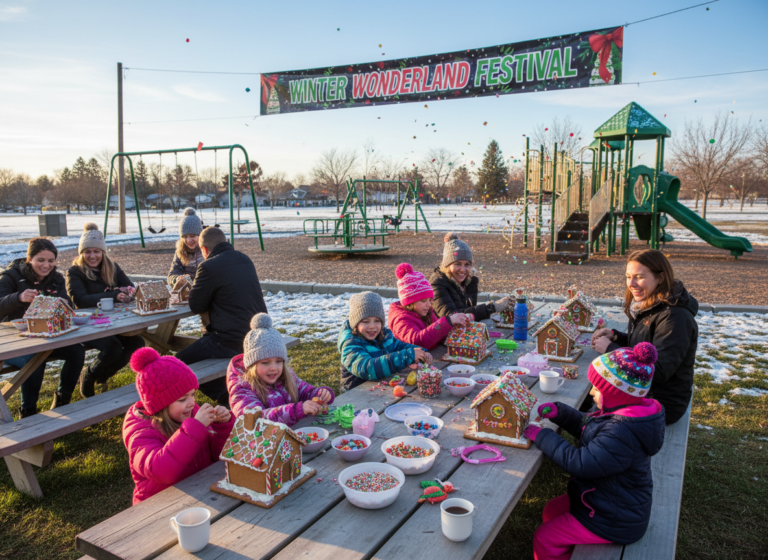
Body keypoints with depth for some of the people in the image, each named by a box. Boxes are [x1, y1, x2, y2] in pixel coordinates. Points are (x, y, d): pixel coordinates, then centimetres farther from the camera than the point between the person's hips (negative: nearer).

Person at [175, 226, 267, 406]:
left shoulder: (209, 267, -14)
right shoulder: (245, 260, 9)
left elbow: (195, 306, -6)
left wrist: (195, 289, 13)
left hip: (231, 342, -8)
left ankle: (226, 398, 6)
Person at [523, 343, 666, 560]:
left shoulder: (622, 433, -35)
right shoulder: (622, 414, -3)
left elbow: (579, 464, -32)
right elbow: (586, 425, 13)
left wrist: (541, 436, -23)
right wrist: (558, 412, -4)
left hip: (615, 521, -10)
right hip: (612, 501, 10)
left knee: (544, 539, 0)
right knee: (551, 511, 21)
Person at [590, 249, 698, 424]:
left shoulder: (675, 317, -26)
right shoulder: (645, 306, 3)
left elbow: (658, 372, -31)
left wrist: (610, 349, -25)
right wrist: (614, 336, -5)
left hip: (663, 404, -8)